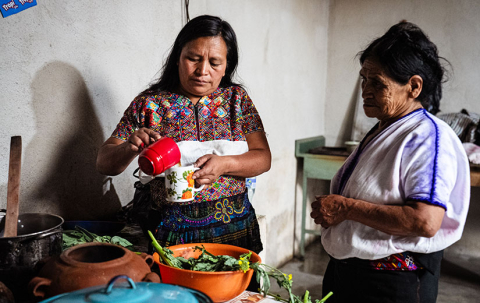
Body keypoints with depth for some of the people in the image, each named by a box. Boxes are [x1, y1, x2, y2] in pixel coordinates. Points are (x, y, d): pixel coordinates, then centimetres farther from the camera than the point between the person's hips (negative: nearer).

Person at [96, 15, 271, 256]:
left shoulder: (236, 98, 3)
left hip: (234, 229, 2)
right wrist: (131, 148, -23)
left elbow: (263, 158, -2)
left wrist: (225, 164, -20)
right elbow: (104, 163, -2)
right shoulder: (148, 103, -2)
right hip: (172, 234, -1)